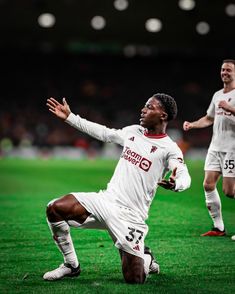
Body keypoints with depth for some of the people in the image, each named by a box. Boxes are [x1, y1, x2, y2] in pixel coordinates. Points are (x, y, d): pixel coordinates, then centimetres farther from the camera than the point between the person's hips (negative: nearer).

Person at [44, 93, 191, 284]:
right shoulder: (133, 132, 12)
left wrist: (175, 184, -47)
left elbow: (184, 176, -22)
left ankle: (147, 260, 27)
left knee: (134, 279, -12)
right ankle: (71, 265, 6)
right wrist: (69, 117, 25)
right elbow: (103, 133, 24)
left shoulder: (169, 148, -8)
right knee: (54, 209, -14)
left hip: (129, 215, -5)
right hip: (106, 200, 6)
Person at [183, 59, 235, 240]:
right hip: (215, 147, 7)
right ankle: (218, 227, 9)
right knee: (208, 184, 0)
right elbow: (209, 119, 26)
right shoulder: (217, 95, 17)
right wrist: (192, 125, 13)